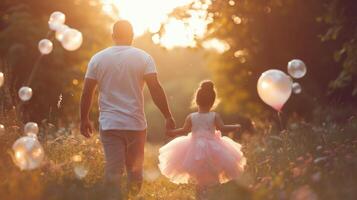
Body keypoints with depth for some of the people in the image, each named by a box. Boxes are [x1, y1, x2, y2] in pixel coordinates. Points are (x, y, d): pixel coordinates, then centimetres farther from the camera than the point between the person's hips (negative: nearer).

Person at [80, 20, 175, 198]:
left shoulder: (98, 58, 3)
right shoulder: (143, 58, -2)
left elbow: (86, 92, 2)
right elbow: (156, 89, -9)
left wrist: (84, 119, 12)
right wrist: (168, 117, -3)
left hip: (109, 124, 1)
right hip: (136, 123, -1)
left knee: (113, 170, 3)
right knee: (135, 169, 12)